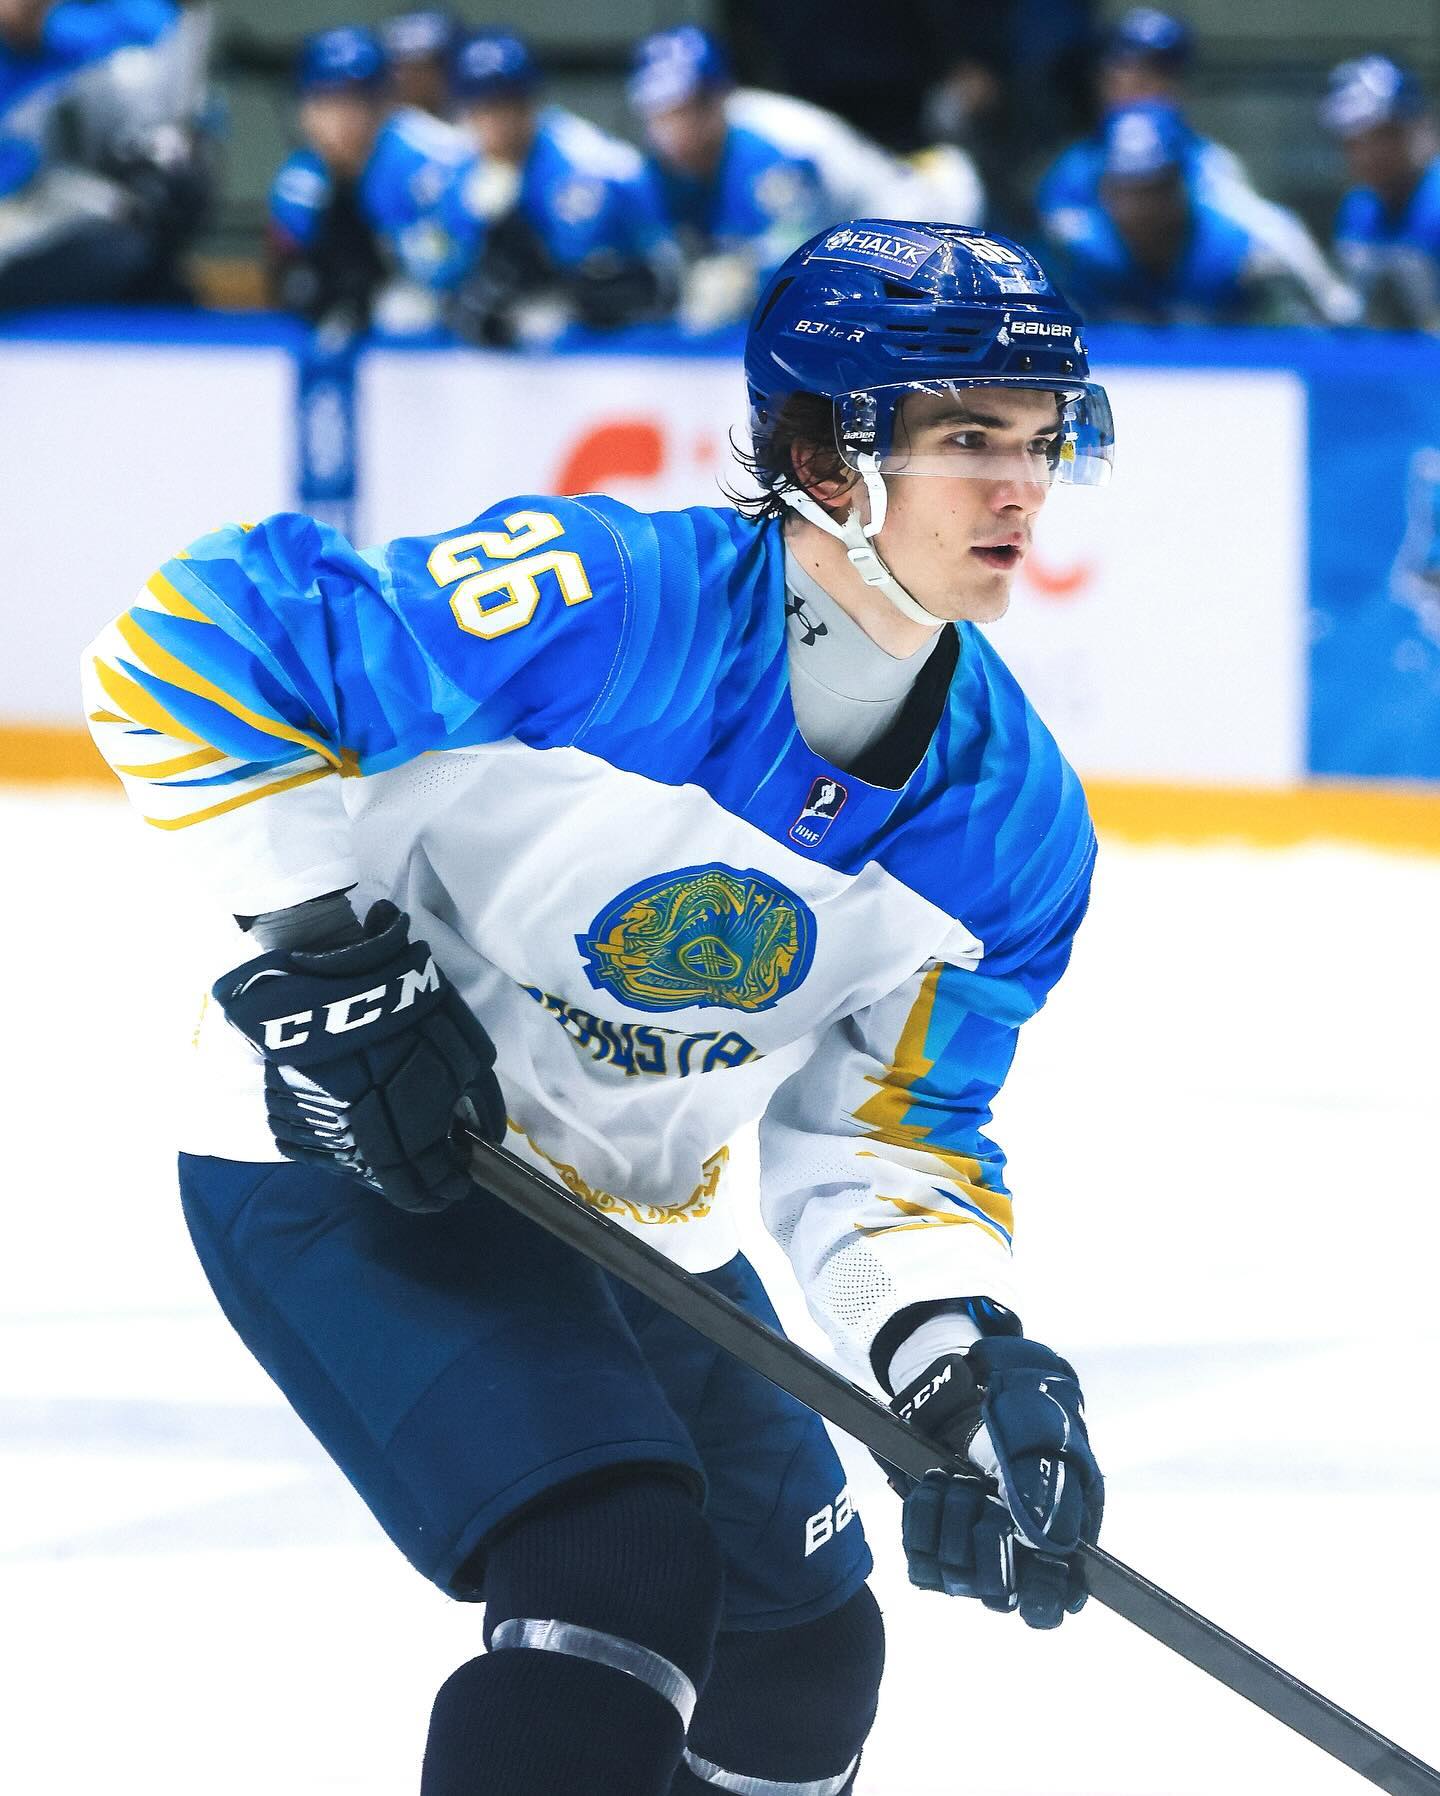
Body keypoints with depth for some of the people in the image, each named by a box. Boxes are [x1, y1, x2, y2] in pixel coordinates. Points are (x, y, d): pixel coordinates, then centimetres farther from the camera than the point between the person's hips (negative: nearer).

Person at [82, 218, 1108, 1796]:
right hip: (349, 1159, -8)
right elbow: (193, 641, -22)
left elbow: (884, 1127, -3)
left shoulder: (1014, 817, -7)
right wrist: (317, 942, -25)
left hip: (633, 1216, 8)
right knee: (620, 1568, -27)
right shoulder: (606, 607, -27)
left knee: (804, 1667, 17)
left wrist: (963, 1361, -21)